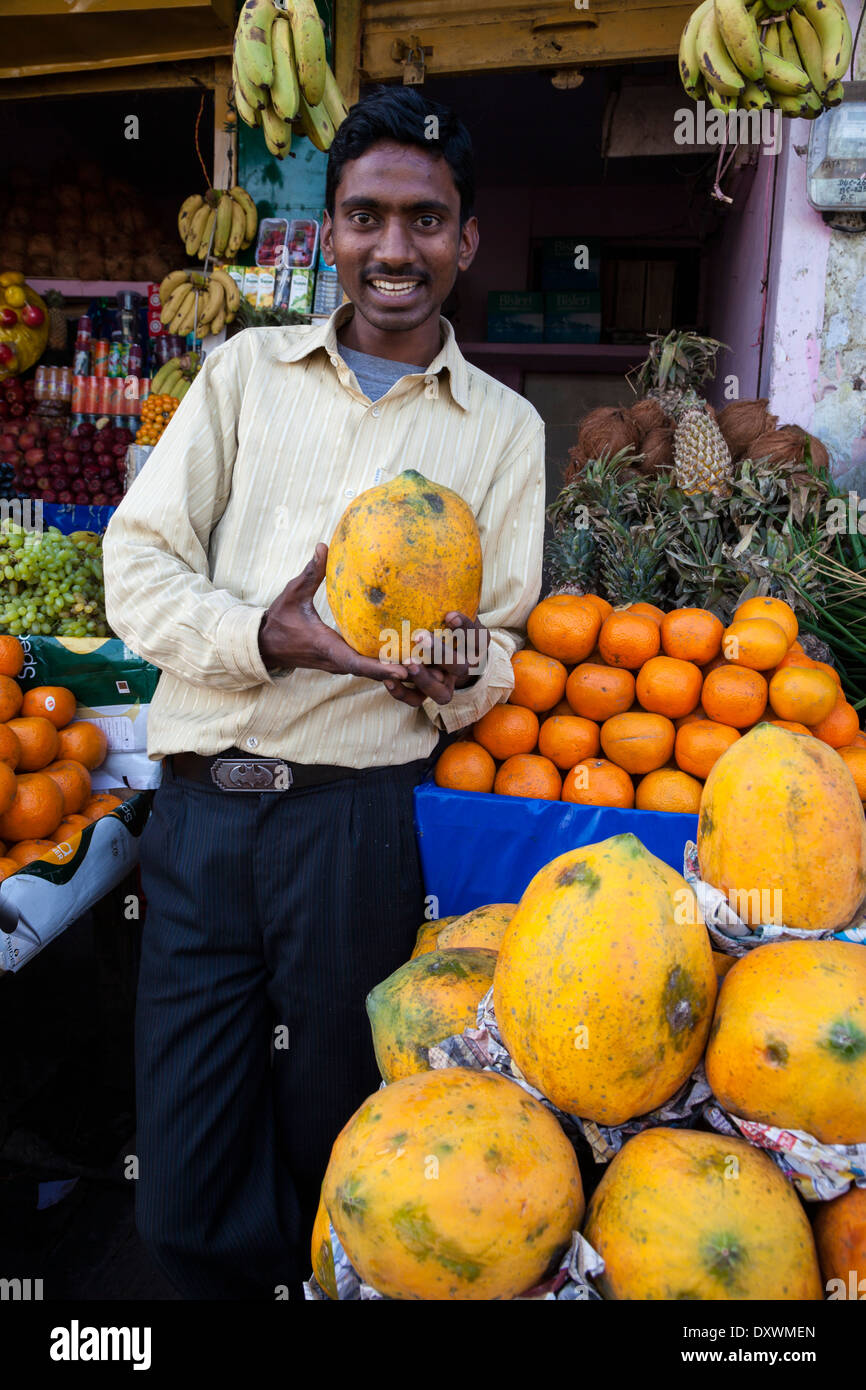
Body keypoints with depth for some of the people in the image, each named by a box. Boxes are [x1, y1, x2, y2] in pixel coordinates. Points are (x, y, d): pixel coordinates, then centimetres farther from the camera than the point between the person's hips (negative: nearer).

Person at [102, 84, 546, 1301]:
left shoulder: (504, 427, 11)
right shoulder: (247, 367, 12)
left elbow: (498, 643, 10)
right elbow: (137, 559, 4)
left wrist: (450, 675, -14)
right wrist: (263, 635, -16)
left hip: (356, 816, -1)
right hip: (201, 802, 1)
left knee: (328, 1148, 13)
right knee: (181, 1199, 7)